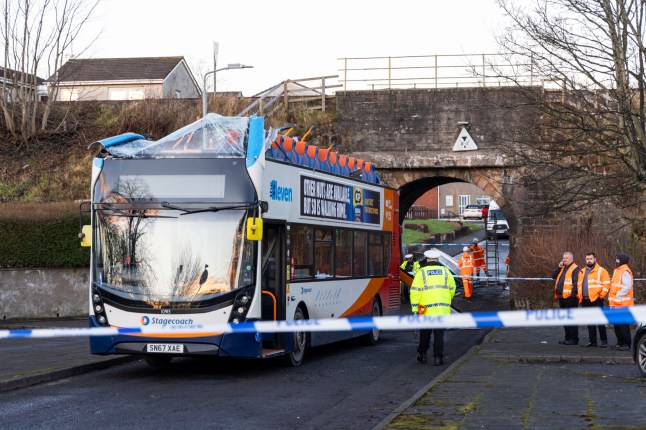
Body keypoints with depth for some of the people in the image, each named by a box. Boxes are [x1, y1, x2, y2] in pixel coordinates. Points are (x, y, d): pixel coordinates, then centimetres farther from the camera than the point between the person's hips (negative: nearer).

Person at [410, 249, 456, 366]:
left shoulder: (421, 272, 0)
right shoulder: (445, 271, 7)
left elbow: (415, 292, -6)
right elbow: (452, 289, 14)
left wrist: (415, 309, -4)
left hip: (426, 309, -1)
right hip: (442, 309, 1)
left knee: (425, 333, 15)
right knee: (439, 333, 3)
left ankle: (422, 355, 25)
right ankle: (438, 357, -4)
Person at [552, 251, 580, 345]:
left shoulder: (575, 269, -9)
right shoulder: (562, 268, 18)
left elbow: (576, 283, -16)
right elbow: (553, 276, 14)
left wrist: (573, 294, -20)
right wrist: (559, 267, 2)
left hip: (570, 298, -9)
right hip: (562, 297, 9)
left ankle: (574, 339, -3)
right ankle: (568, 338, 21)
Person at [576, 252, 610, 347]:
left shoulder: (601, 271, -1)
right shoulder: (582, 272, 19)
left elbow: (606, 284, -7)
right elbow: (579, 285, 25)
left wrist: (602, 295, -12)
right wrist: (579, 295, 14)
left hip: (596, 300, -6)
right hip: (585, 300, 6)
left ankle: (604, 341, -2)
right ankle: (592, 340, 13)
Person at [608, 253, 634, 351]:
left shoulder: (625, 272, -14)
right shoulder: (617, 270, 17)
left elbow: (627, 287, -21)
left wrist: (618, 296, -16)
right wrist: (612, 298, 16)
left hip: (623, 303, -10)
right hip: (616, 303, 10)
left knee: (623, 324, -7)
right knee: (617, 324, 14)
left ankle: (626, 344, -2)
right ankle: (620, 342, 22)